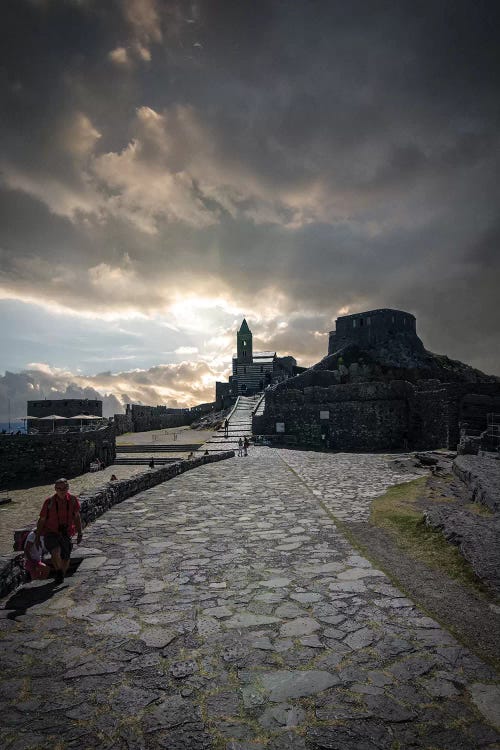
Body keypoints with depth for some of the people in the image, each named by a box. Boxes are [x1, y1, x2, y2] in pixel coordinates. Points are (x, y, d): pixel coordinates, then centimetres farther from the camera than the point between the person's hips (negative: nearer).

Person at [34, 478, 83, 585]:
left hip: (66, 535, 3)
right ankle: (58, 570, 2)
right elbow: (41, 520, -1)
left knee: (65, 559, 11)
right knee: (56, 552, -29)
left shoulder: (73, 500, -7)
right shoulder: (49, 502, -13)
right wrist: (37, 537, 3)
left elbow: (77, 517, 4)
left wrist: (79, 533, 1)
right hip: (51, 533, -3)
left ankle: (61, 576, 43)